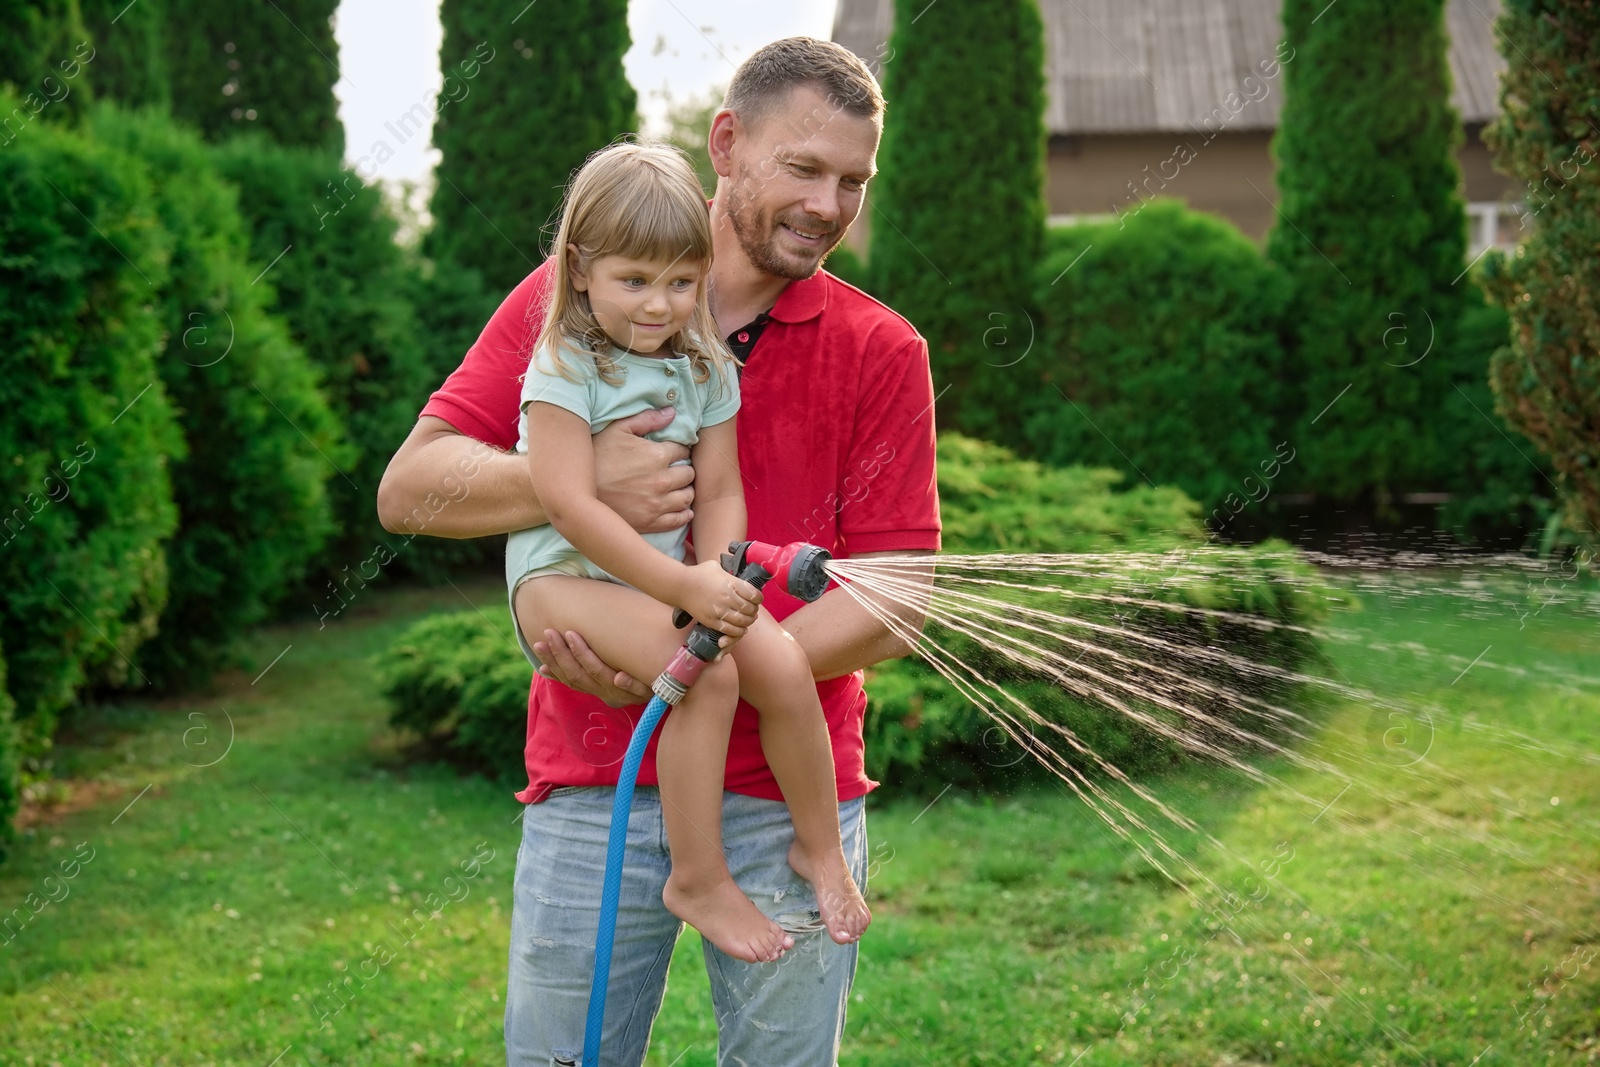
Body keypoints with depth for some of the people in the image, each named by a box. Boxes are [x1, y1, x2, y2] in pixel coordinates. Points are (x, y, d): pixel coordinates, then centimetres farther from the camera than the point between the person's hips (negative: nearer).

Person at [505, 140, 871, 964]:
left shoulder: (707, 368, 7)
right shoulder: (565, 367, -11)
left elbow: (719, 491, 3)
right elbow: (570, 506, -20)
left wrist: (719, 576, -18)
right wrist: (681, 587, -26)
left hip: (673, 579, 5)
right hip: (563, 578, -5)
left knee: (783, 664, -17)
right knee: (708, 673, -28)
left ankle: (820, 847, 6)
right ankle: (698, 881, -14)